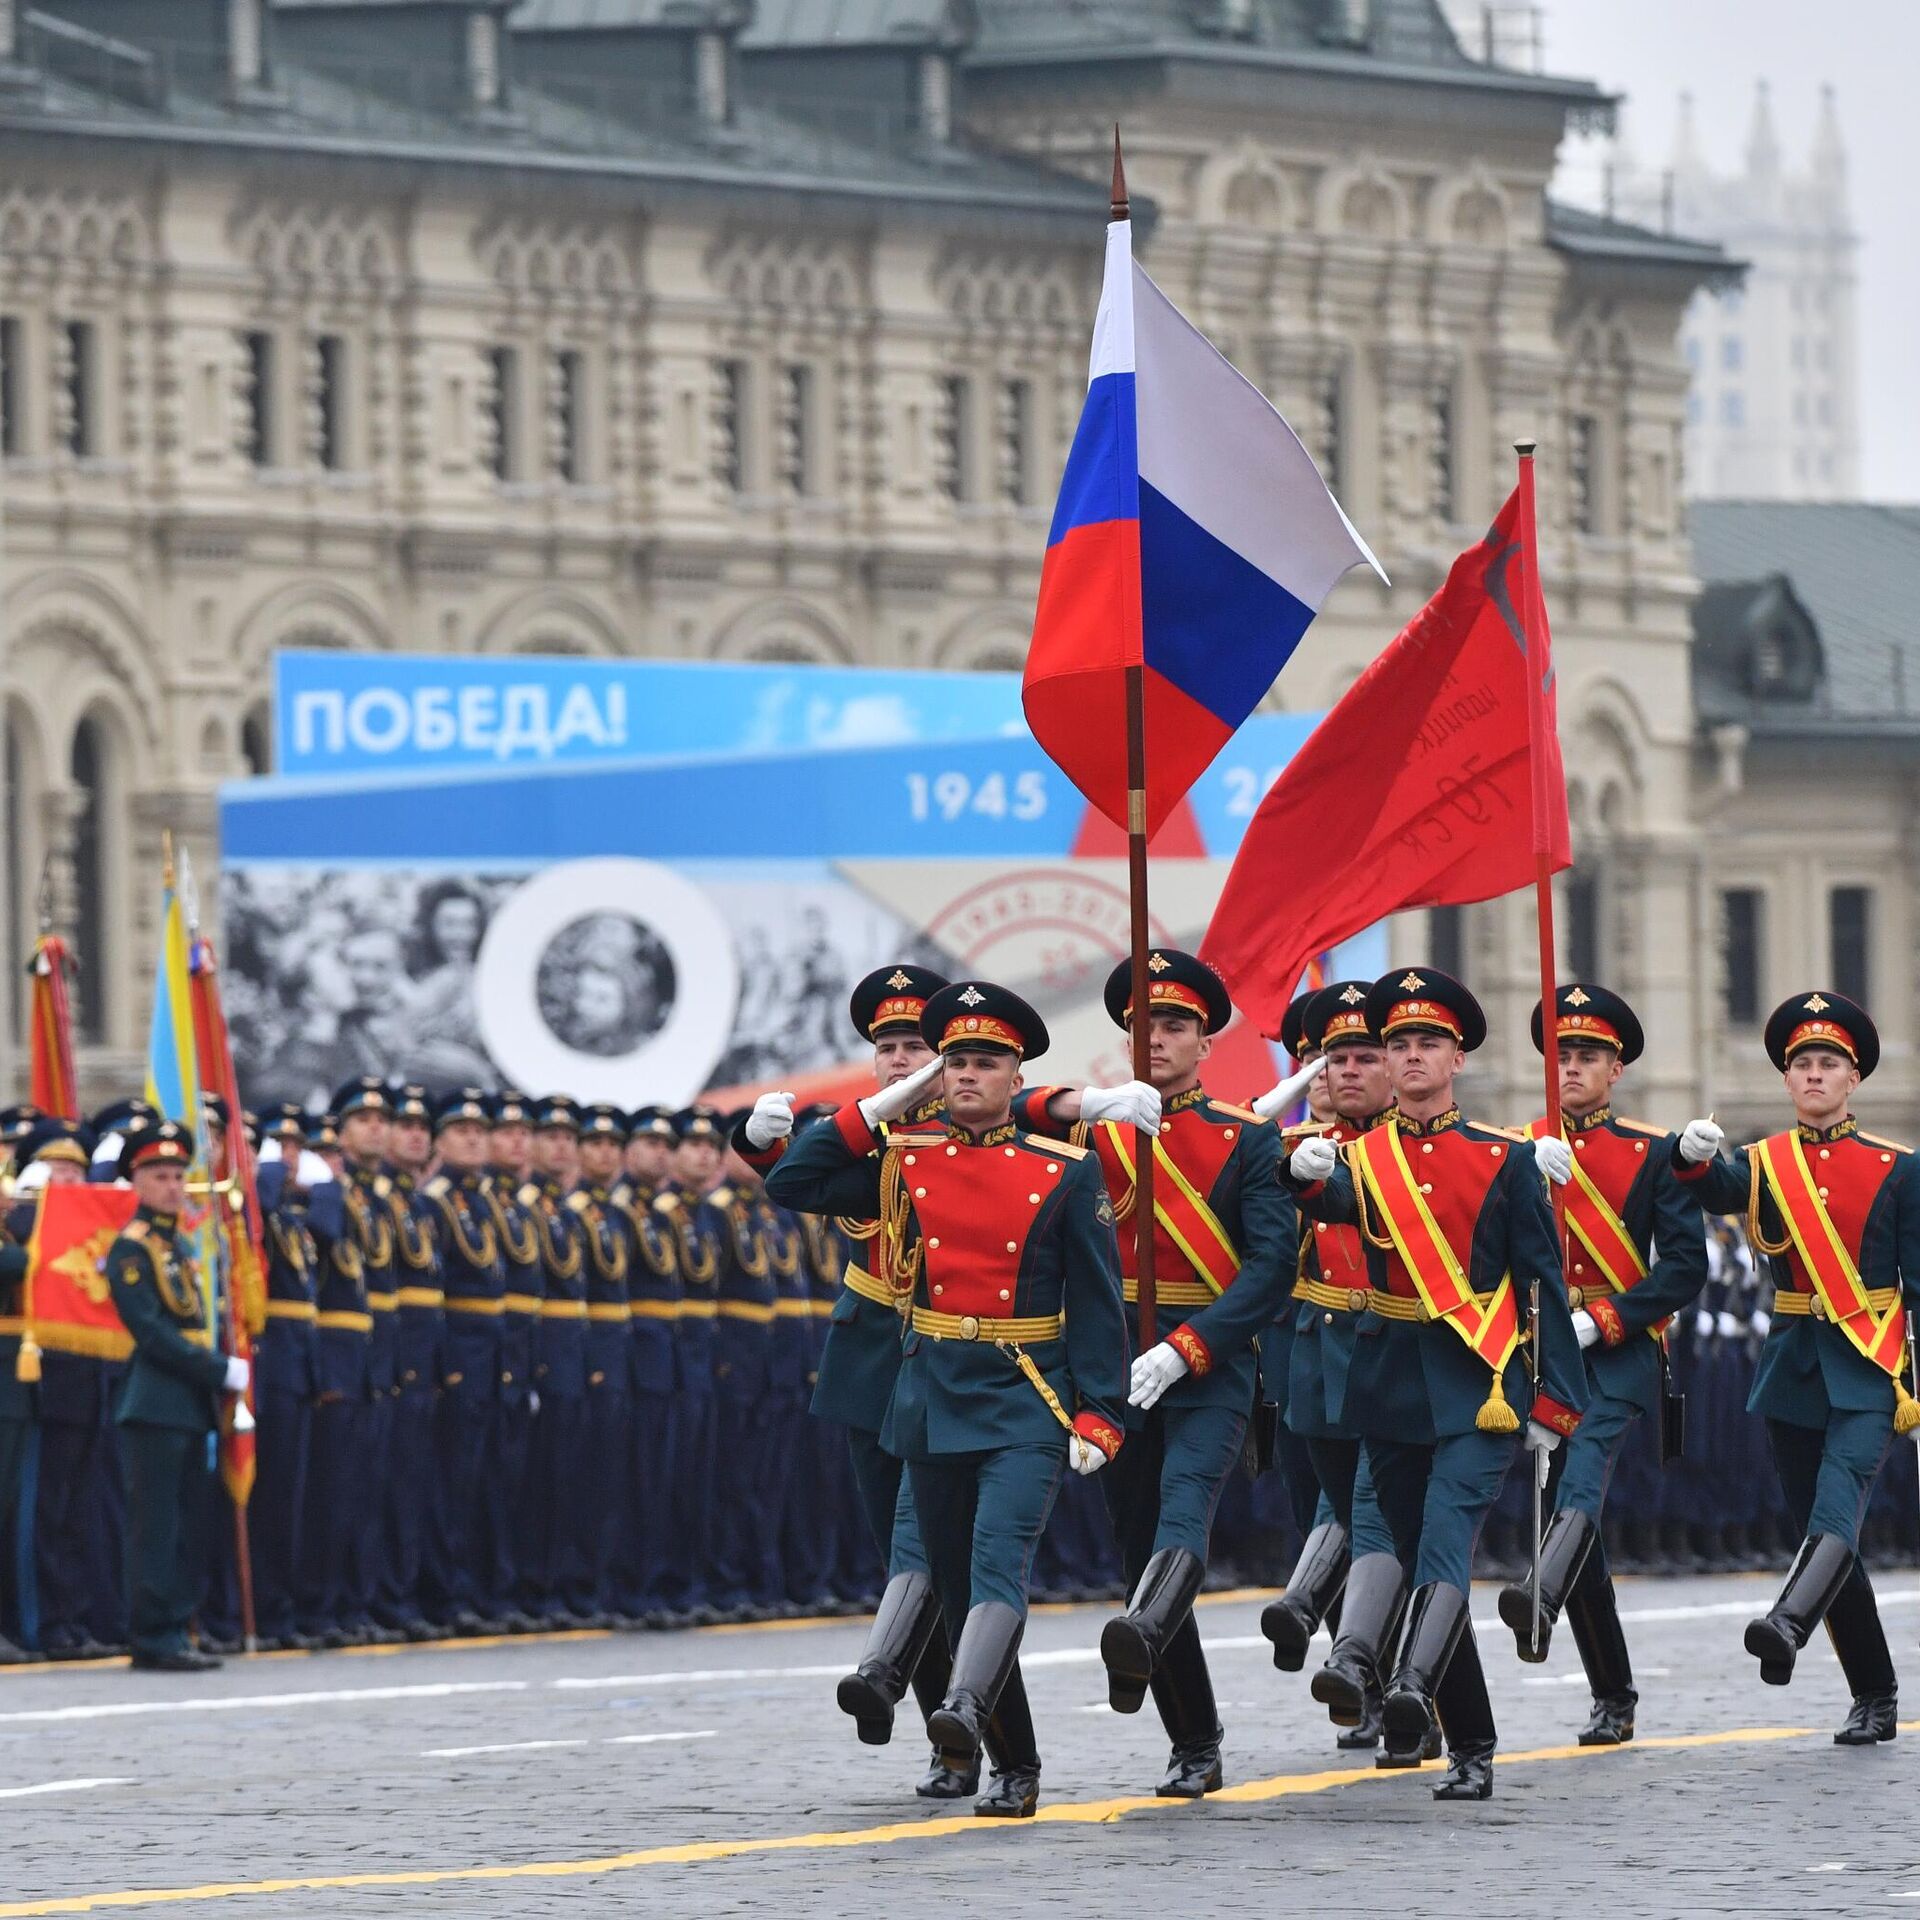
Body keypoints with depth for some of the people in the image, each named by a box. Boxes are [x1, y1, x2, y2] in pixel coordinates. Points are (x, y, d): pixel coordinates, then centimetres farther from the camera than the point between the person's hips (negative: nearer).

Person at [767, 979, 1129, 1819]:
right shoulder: (905, 1160, 6)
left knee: (998, 1557, -25)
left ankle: (967, 1708, -43)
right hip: (931, 1398, 4)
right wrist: (885, 1104, -1)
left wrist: (1098, 1416, -9)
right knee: (957, 1588, 6)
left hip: (1025, 1405, -4)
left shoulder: (1065, 1172, -1)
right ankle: (1016, 1767, 15)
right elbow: (791, 1183, 2)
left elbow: (1097, 1301, -1)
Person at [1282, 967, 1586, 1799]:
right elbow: (1337, 1200, -18)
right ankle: (1471, 1749, 14)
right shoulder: (1360, 1155, 6)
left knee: (1446, 1535, -22)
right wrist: (1310, 1178, -43)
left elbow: (1543, 1284, 2)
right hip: (1391, 1380, 3)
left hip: (1478, 1384, -3)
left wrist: (1554, 1401, -3)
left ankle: (1413, 1688, -40)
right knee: (1417, 1554, 6)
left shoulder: (1505, 1159, 1)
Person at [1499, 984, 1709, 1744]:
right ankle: (1613, 1699, 13)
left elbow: (1685, 1265, -1)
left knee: (1585, 1470, -30)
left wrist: (1602, 1321, -12)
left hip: (1620, 1351, -4)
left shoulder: (1654, 1152, 5)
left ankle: (1541, 1601, -57)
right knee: (1572, 1510, 3)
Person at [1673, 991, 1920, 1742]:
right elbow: (1714, 1191, -15)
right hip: (1792, 1364, 4)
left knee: (1839, 1501, -25)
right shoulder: (1764, 1165, 8)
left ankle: (1789, 1625, -48)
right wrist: (1692, 1154, -38)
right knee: (1821, 1528, 5)